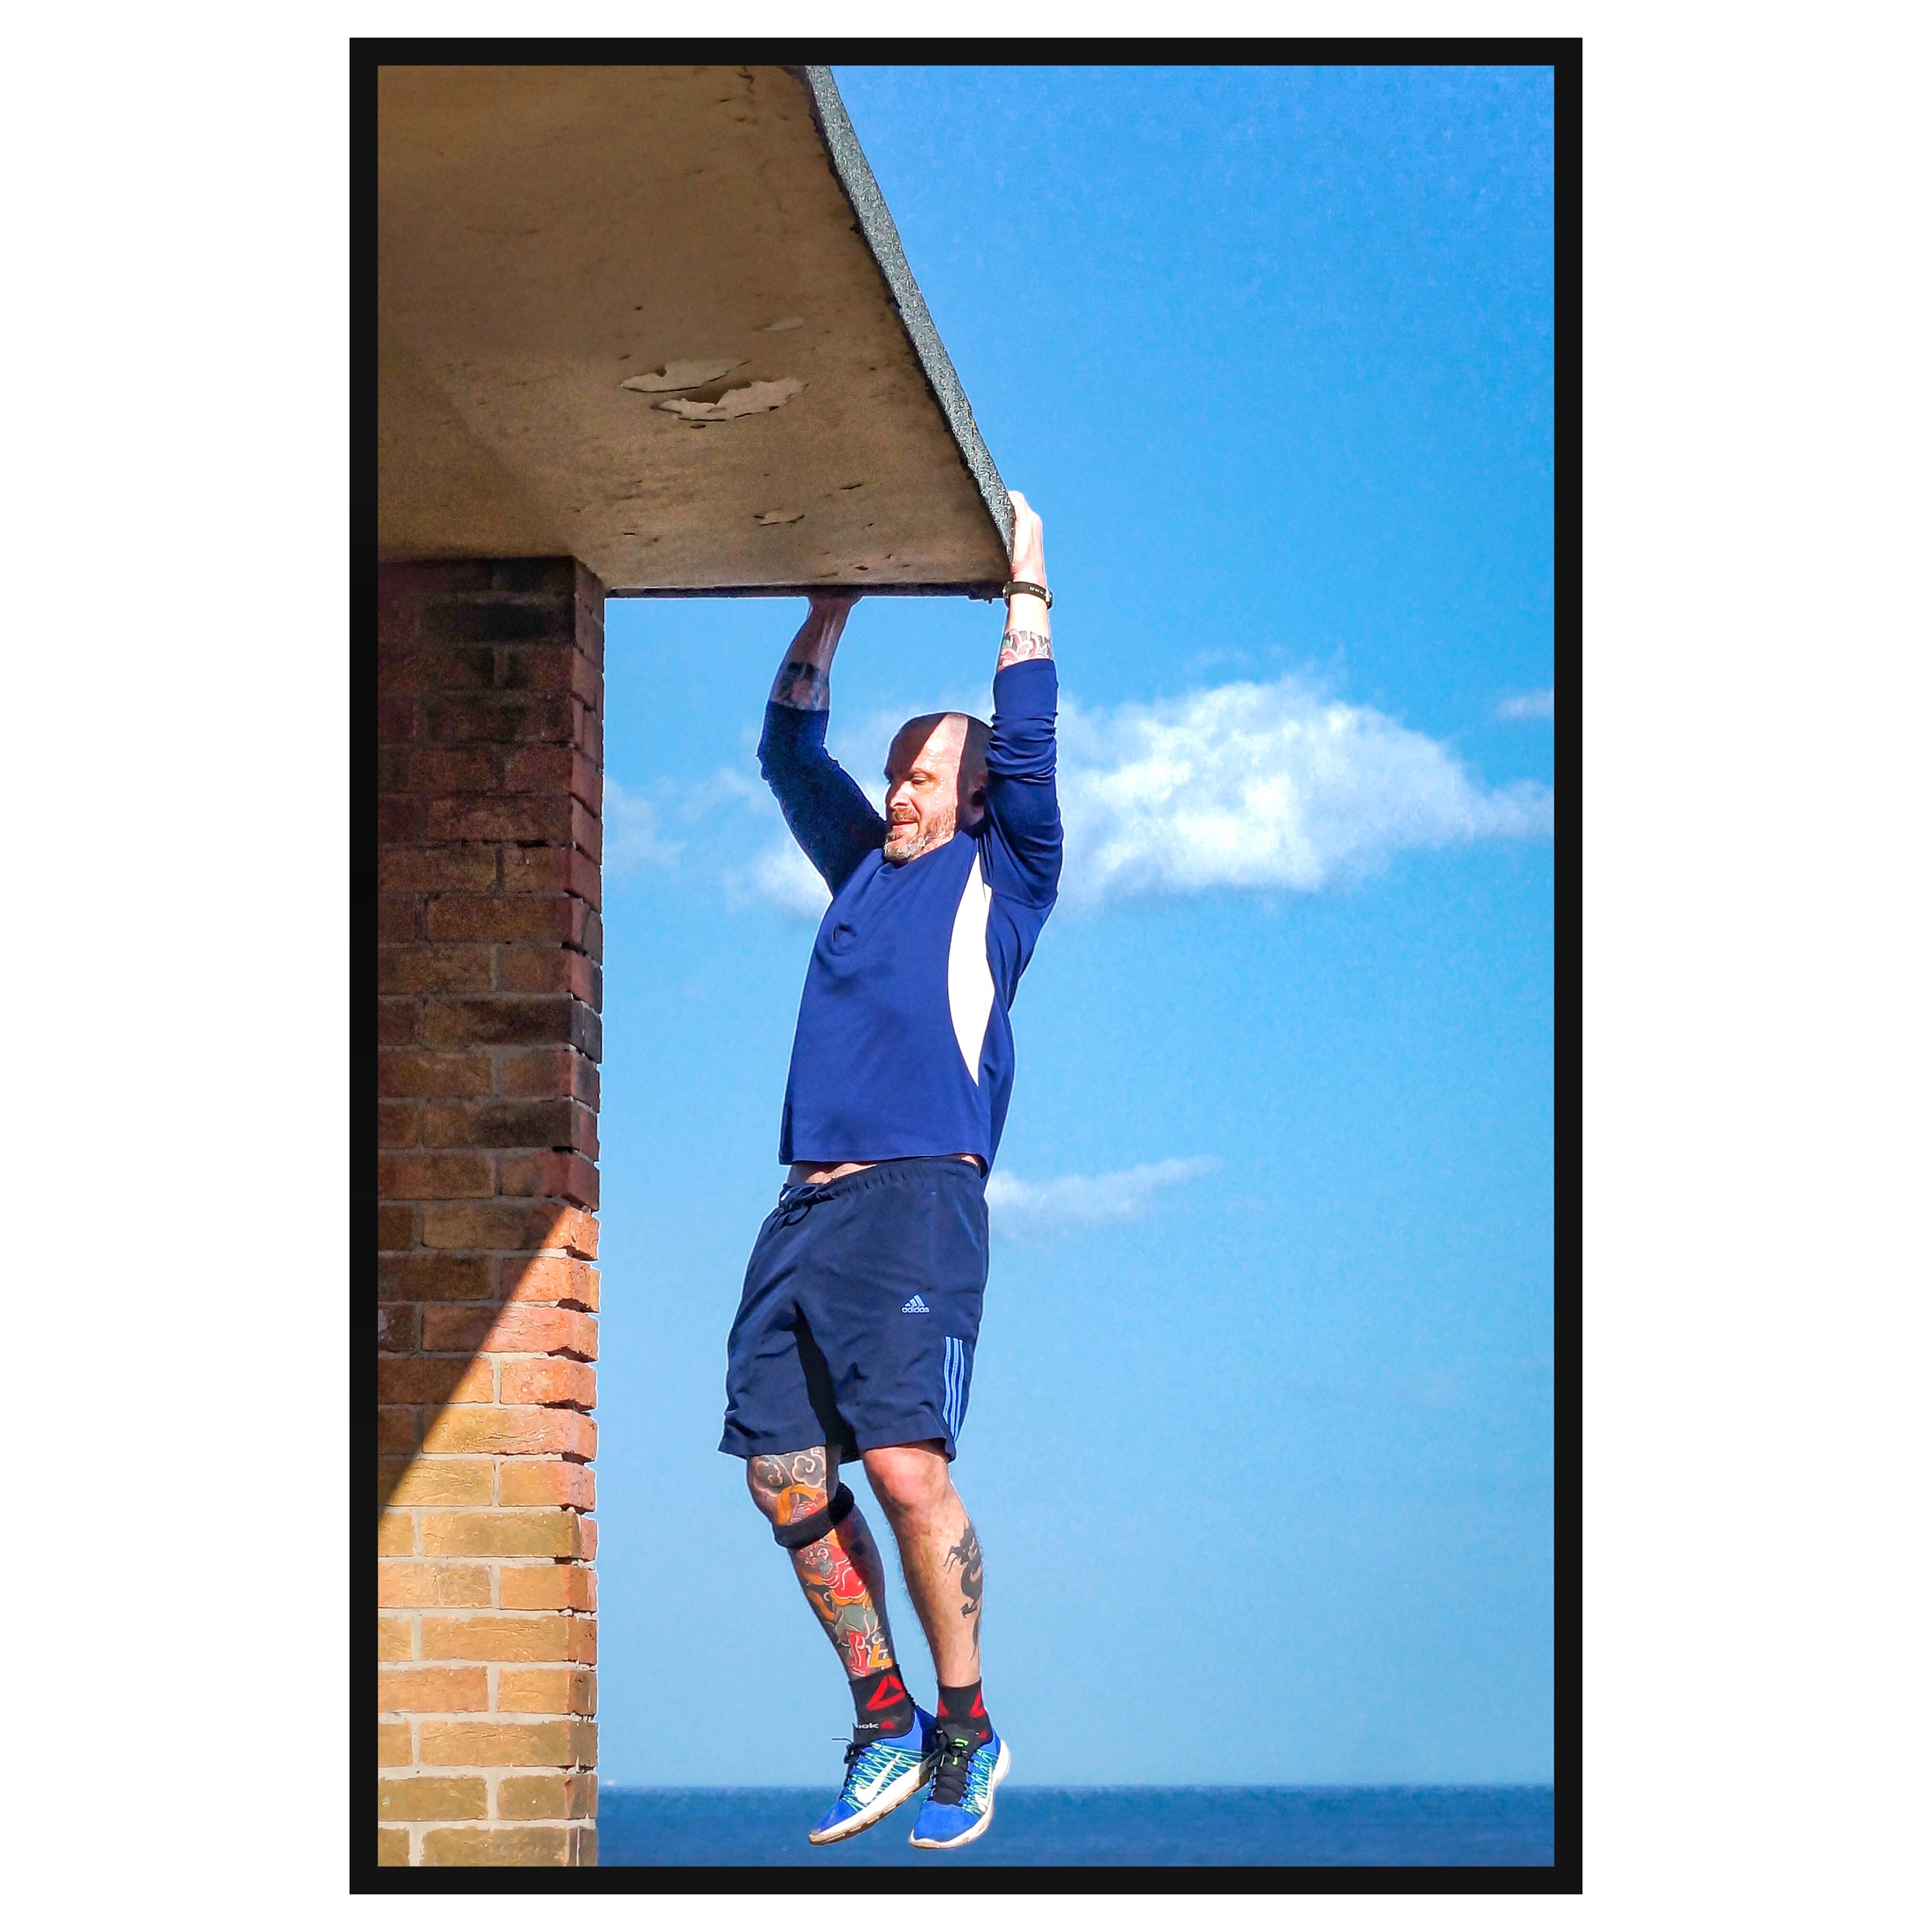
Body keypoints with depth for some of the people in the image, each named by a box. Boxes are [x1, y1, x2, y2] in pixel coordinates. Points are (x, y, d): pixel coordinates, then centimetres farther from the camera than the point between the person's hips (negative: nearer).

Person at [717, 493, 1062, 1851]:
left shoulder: (1000, 877, 11)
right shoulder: (865, 867, 26)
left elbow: (1026, 748, 1)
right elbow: (790, 754, 31)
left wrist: (1027, 591, 7)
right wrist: (830, 616, 27)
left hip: (920, 1201, -6)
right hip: (808, 1209, 6)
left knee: (906, 1464, -17)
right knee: (784, 1473, -1)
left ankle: (966, 1729, -5)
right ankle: (884, 1723, 10)